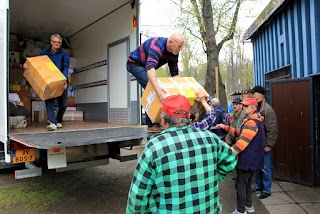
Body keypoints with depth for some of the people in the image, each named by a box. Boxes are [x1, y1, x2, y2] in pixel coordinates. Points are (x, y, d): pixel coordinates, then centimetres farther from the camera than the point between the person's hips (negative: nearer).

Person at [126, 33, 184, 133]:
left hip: (145, 66, 9)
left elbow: (175, 73, -1)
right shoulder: (157, 46, -35)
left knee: (155, 88, 5)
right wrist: (157, 89, -65)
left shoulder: (174, 53, -9)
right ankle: (151, 124, -20)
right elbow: (150, 68, -52)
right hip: (135, 64, -9)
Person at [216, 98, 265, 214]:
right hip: (250, 159, 11)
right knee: (246, 182, 21)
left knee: (240, 184, -1)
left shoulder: (251, 122, -22)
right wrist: (225, 127, 13)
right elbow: (240, 132, 20)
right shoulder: (252, 120, 13)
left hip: (248, 160, -10)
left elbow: (242, 142, -29)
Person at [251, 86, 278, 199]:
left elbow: (272, 130, -17)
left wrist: (269, 145, -17)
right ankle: (259, 185, 35)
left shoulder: (267, 110, -16)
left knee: (265, 168, 5)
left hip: (264, 145, -7)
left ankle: (266, 190, 19)